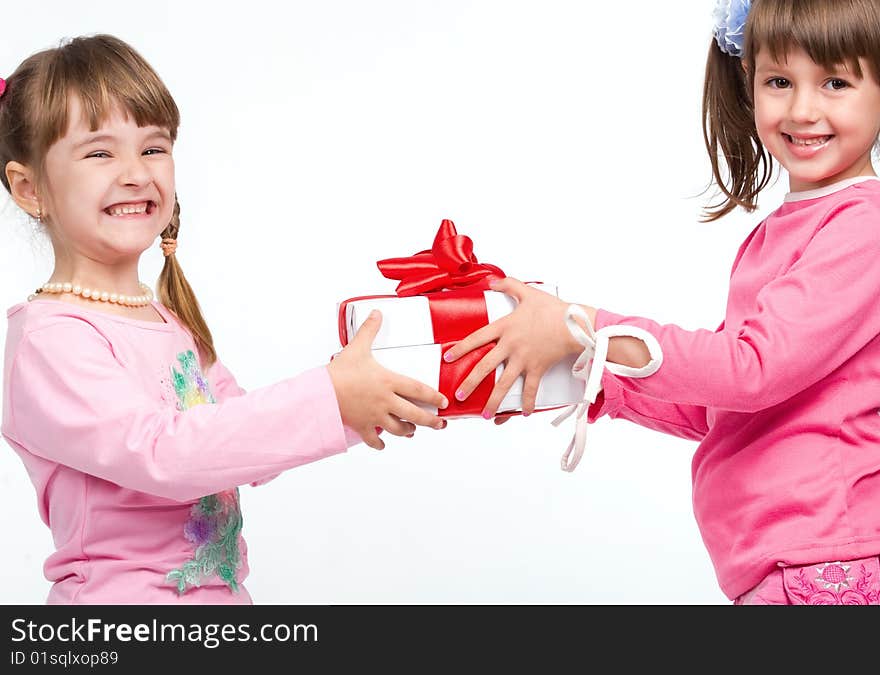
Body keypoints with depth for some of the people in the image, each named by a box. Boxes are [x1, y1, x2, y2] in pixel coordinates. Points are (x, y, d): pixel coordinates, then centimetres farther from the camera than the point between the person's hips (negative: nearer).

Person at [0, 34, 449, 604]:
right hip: (120, 595, -7)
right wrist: (329, 398, -27)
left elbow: (244, 449, 8)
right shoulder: (49, 338, -16)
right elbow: (158, 451, -27)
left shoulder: (172, 320, 8)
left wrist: (360, 403, -7)